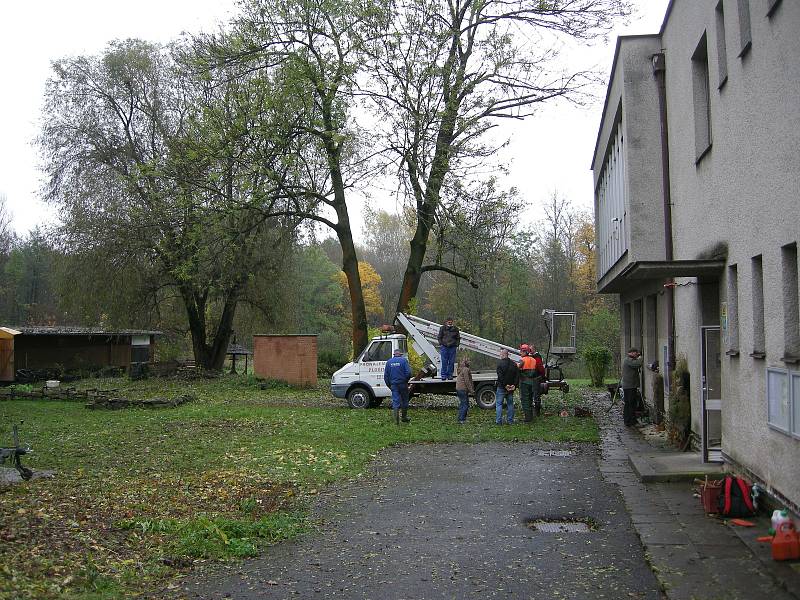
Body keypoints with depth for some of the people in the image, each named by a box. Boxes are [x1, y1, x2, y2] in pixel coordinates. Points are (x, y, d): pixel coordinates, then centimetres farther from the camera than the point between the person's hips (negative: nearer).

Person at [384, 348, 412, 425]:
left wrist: (389, 385, 16)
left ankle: (395, 410, -24)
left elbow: (386, 375, 8)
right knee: (404, 401, 12)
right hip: (403, 384, -2)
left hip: (393, 384, 2)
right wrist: (406, 380, 6)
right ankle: (404, 418, 22)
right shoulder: (404, 360, -3)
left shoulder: (389, 362, 8)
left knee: (395, 400, 1)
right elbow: (408, 372, -11)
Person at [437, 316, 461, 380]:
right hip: (444, 347, -1)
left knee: (451, 362, 2)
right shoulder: (442, 328, 5)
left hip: (452, 347, 2)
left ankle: (450, 375, 9)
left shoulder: (455, 329, 9)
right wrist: (441, 344, 0)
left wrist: (457, 345, 5)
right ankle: (443, 375, 0)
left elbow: (458, 338, 15)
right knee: (444, 362, -4)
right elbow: (440, 337, 10)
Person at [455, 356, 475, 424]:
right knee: (465, 404, -6)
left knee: (461, 404, 15)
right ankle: (461, 420, -8)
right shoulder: (466, 369, -15)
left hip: (458, 389, 10)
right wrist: (471, 390, -12)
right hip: (463, 389, -10)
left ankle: (460, 419, 18)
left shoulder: (461, 369, 15)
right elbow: (467, 381, -18)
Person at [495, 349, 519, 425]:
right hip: (511, 388, 5)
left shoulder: (500, 363, -11)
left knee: (499, 404, 2)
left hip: (501, 387, -5)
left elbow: (500, 376, -19)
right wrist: (515, 385, -1)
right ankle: (510, 421, 14)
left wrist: (505, 385, -15)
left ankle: (499, 421, -1)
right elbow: (517, 376, 3)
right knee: (510, 404, 13)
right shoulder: (513, 364, 7)